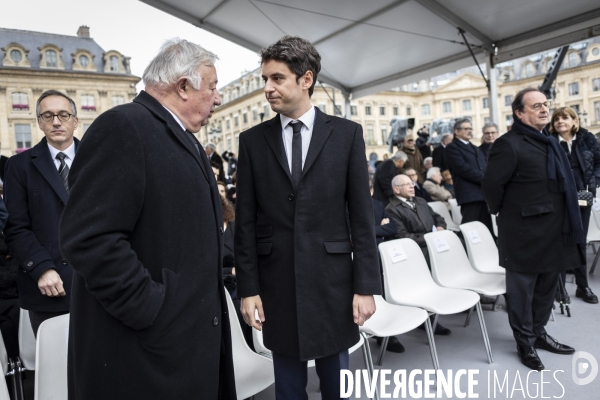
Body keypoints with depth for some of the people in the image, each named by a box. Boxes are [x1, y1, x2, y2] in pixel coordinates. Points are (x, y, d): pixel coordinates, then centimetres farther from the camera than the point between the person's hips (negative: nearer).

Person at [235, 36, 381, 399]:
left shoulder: (347, 134, -1)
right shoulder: (252, 140, 2)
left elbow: (362, 214, -2)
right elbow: (246, 220, 2)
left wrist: (366, 285, -4)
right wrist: (248, 288, -1)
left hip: (332, 278, -1)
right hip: (277, 281, 1)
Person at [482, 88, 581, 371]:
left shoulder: (548, 141, 13)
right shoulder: (509, 144, -16)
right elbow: (491, 184, -17)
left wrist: (566, 224, 19)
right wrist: (503, 213, -3)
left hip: (553, 230, 9)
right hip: (525, 232, -8)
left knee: (547, 286, 18)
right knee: (522, 287, 6)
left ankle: (539, 333, 36)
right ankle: (525, 342, 21)